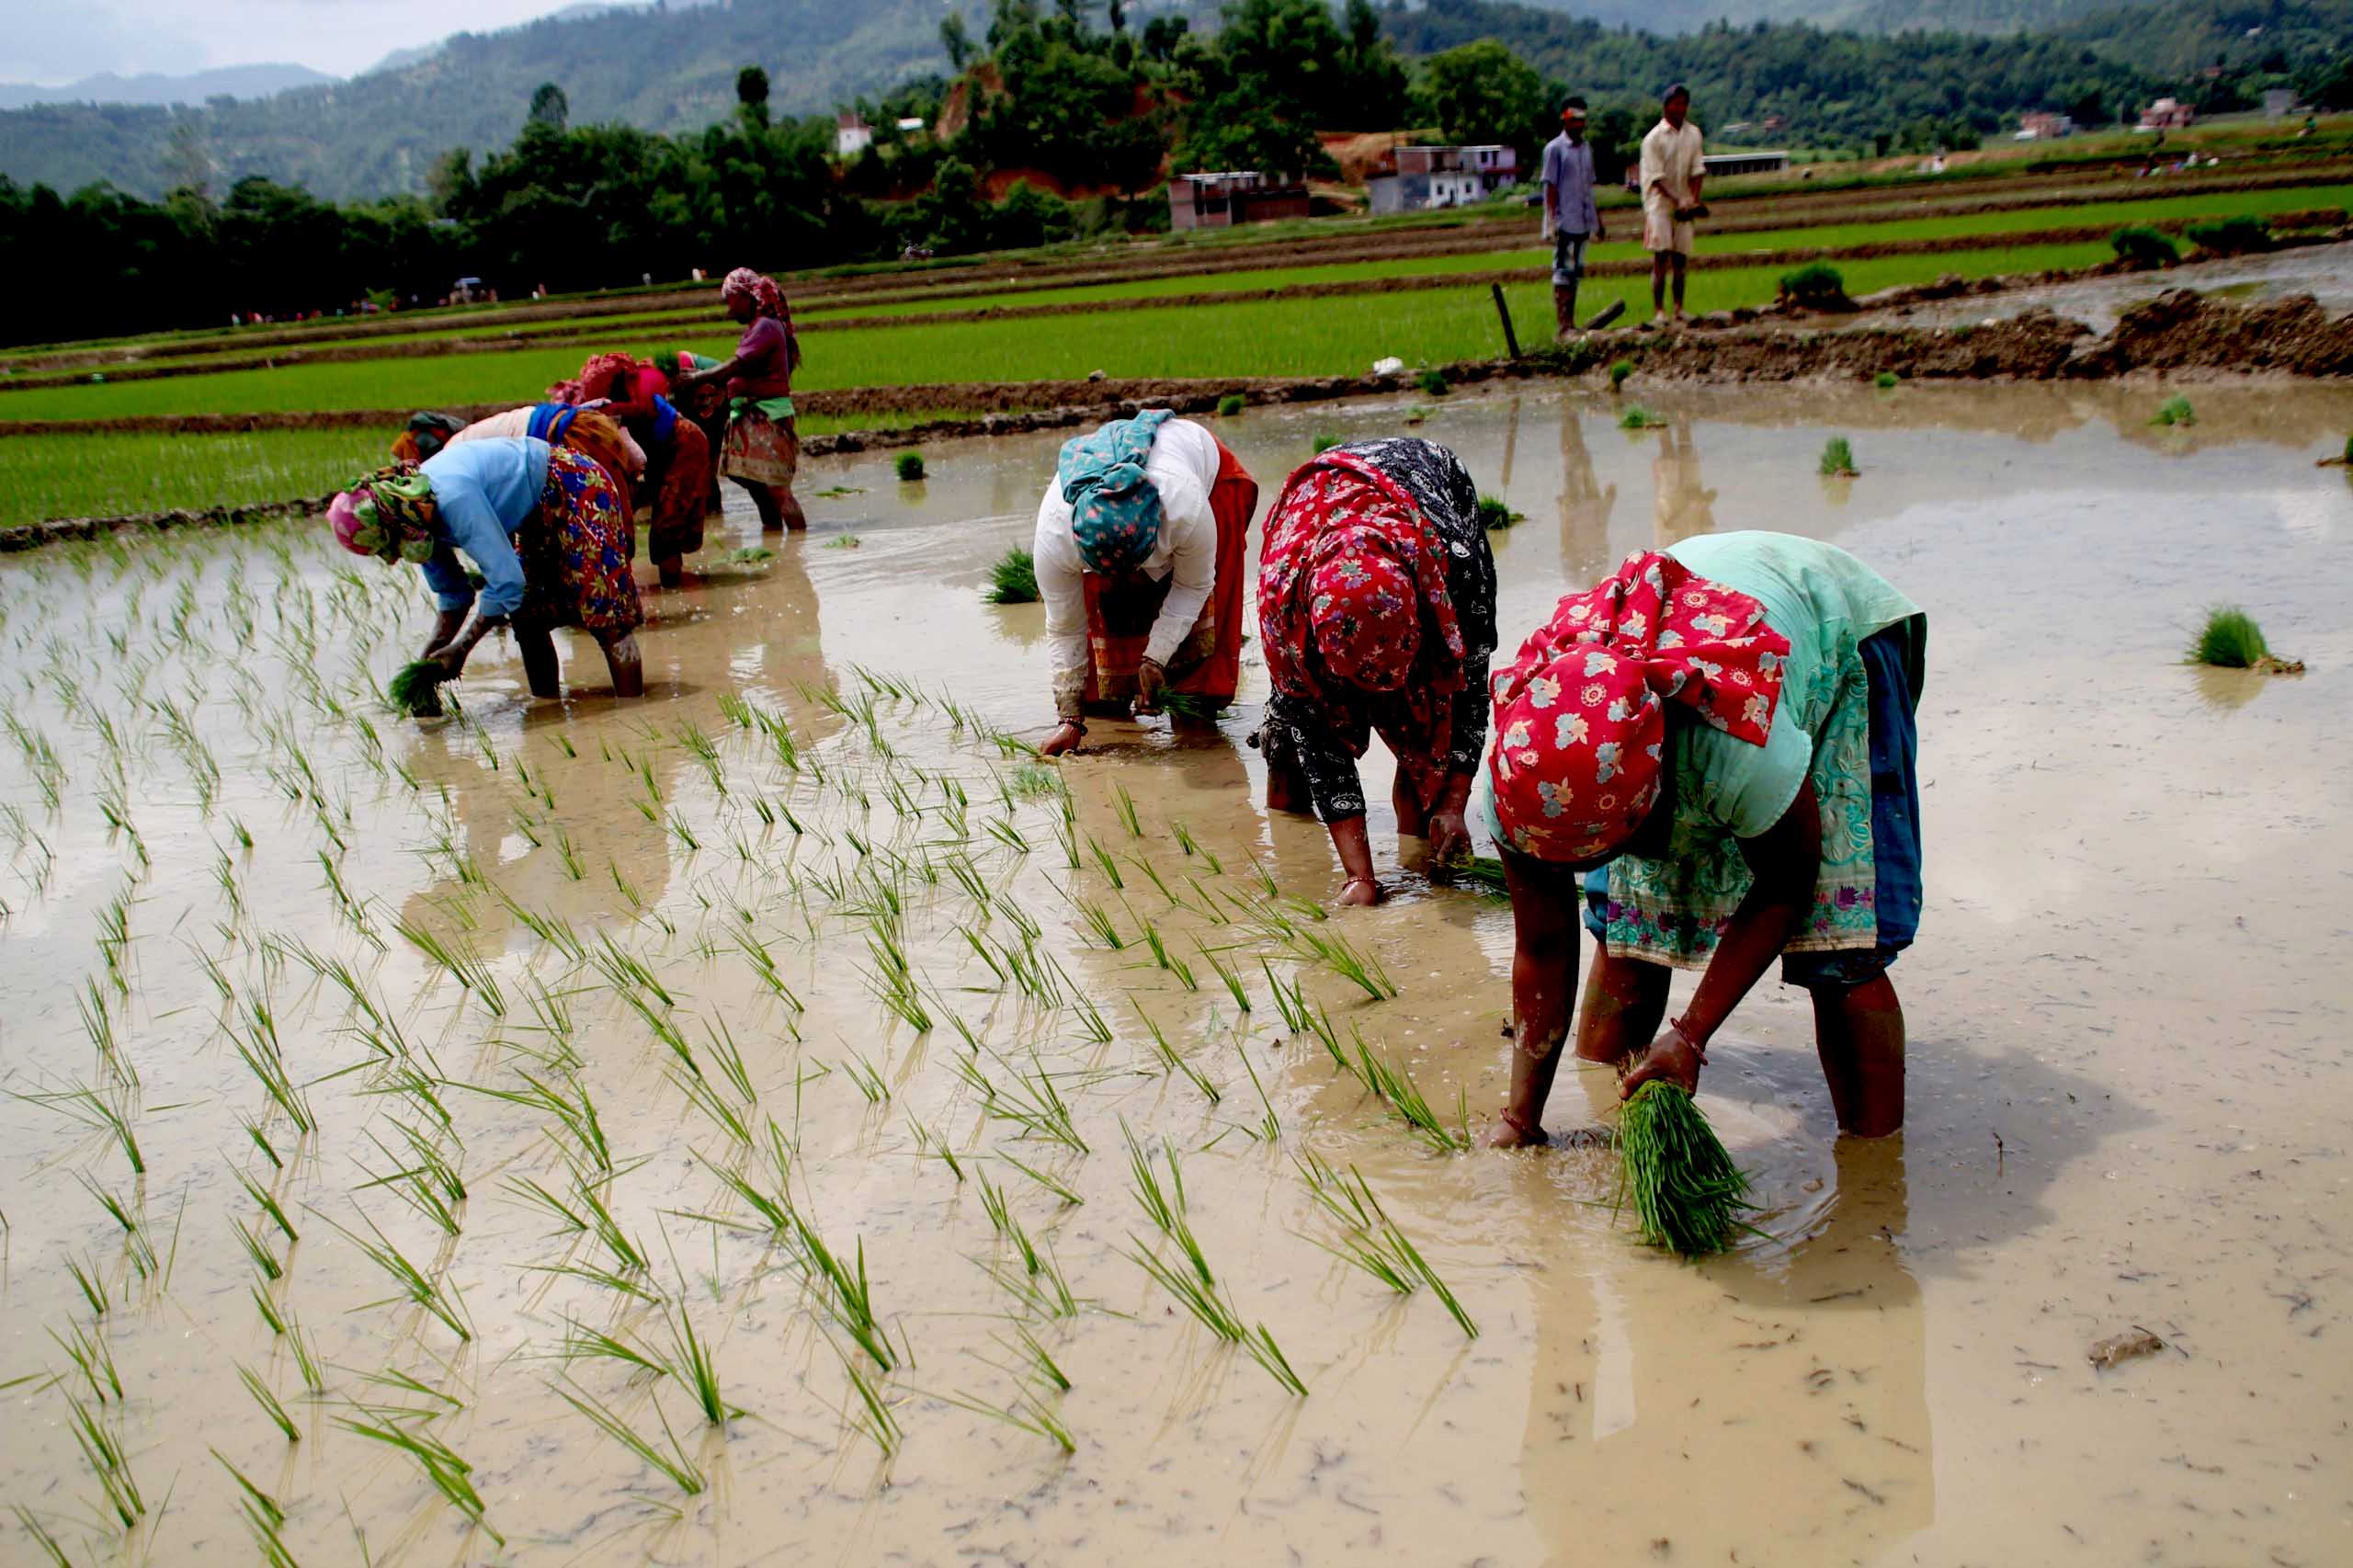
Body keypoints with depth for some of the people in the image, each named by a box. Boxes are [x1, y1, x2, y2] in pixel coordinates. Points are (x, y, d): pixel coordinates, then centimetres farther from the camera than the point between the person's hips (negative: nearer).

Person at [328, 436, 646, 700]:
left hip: (577, 487, -9)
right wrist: (428, 659, -7)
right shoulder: (415, 515, -6)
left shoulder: (454, 498, -35)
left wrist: (460, 648, -25)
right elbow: (451, 594, 4)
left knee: (599, 605, -14)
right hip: (538, 508, 9)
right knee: (526, 611, 7)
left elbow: (505, 579, -33)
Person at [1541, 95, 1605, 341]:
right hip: (1565, 221, -7)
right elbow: (1550, 186, -8)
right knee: (1563, 271, -8)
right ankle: (1561, 328, -10)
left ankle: (1570, 325, 15)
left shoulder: (1587, 148, 15)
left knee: (1575, 271, 10)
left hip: (1583, 222, 7)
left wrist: (1597, 220, 19)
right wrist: (1552, 220, -15)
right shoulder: (1554, 148, -5)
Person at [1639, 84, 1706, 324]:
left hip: (1684, 203, 5)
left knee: (1680, 258, 6)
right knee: (1661, 257, -10)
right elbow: (1657, 177, -14)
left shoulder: (1693, 133, 9)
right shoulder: (1654, 138, -8)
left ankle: (1679, 308, 13)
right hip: (1660, 201, -5)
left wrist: (1693, 199, -9)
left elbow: (1697, 171, 7)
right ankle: (1658, 310, -11)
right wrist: (1678, 201, -23)